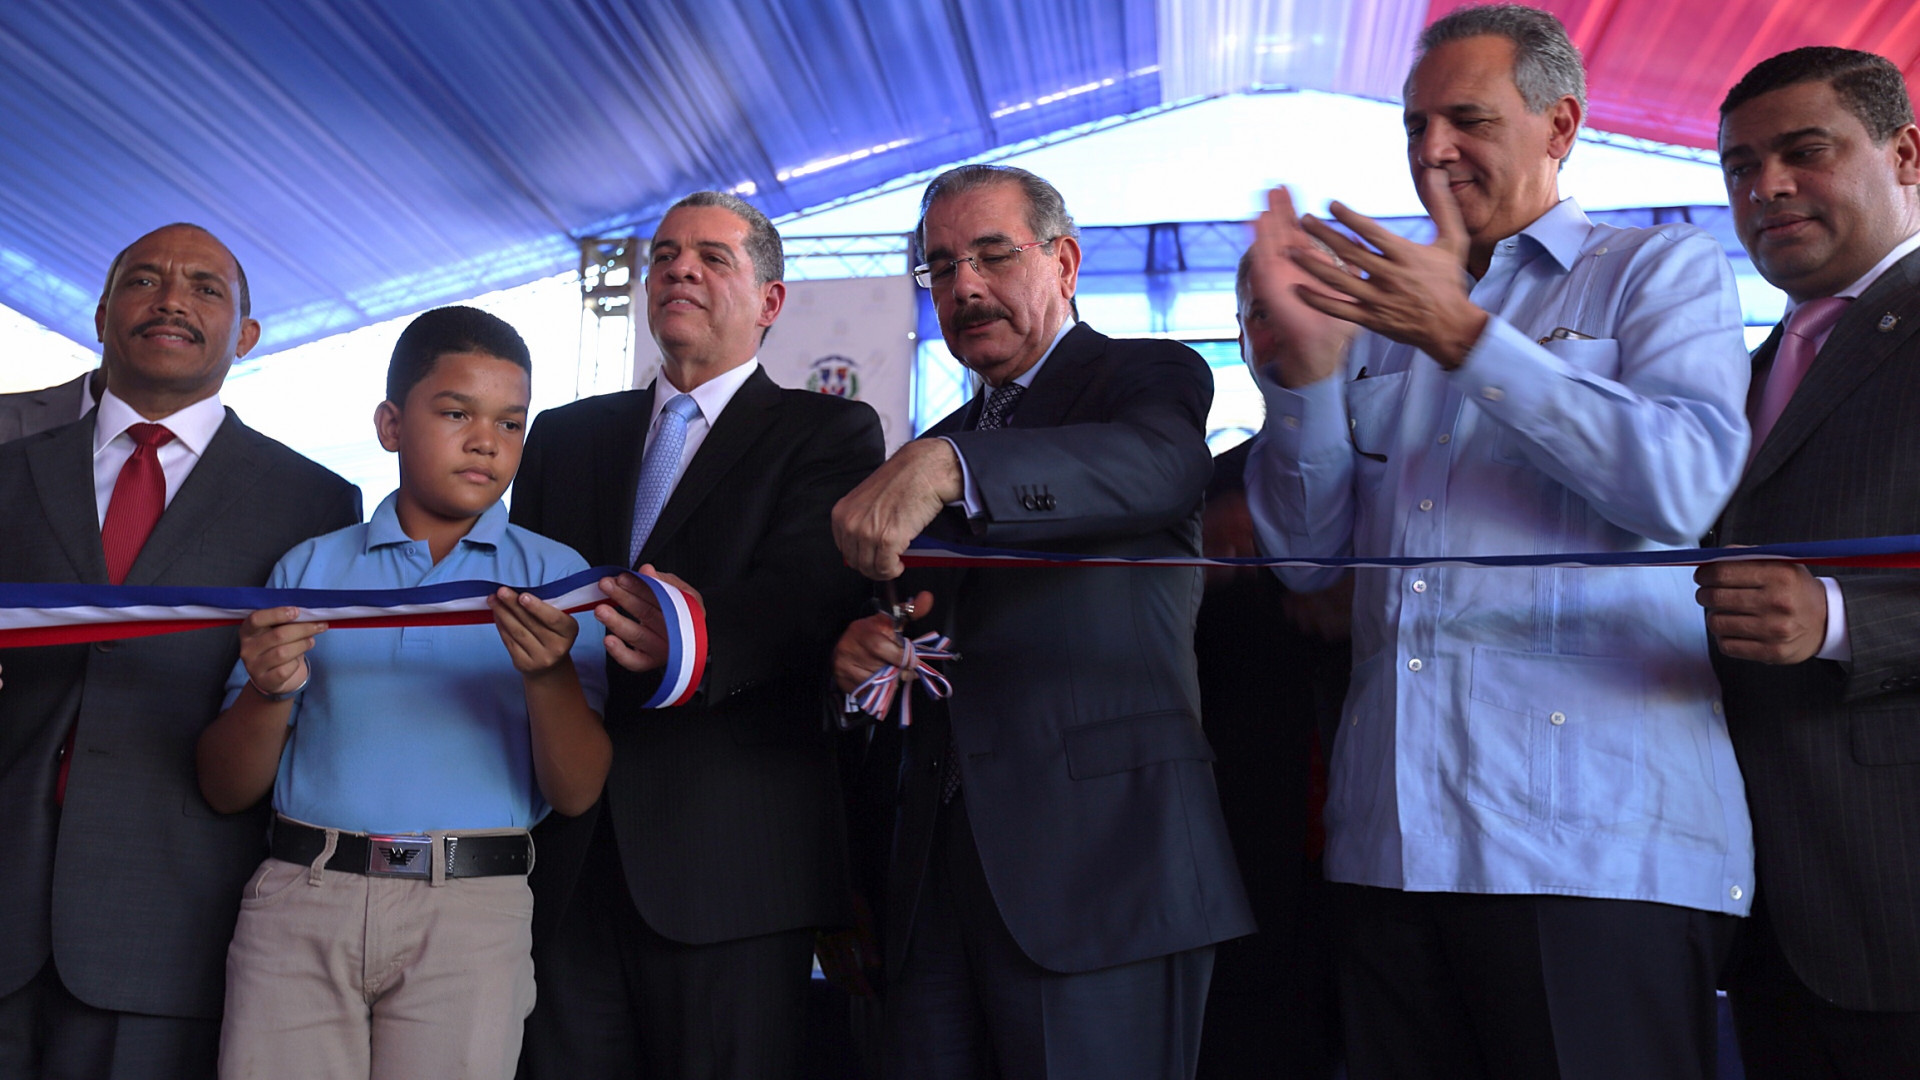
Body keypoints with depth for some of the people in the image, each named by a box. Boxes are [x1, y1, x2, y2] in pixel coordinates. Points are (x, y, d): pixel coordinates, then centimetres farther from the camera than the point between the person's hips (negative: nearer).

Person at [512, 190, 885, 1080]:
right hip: (565, 853, 4)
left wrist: (698, 641, -34)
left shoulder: (830, 433, 3)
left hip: (729, 862, -4)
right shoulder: (563, 436, 19)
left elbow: (809, 591, -14)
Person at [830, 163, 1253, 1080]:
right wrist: (860, 653, 0)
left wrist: (945, 467, -35)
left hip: (1099, 861, -5)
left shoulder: (1149, 377, 3)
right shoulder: (932, 444, 22)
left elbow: (1162, 463, -22)